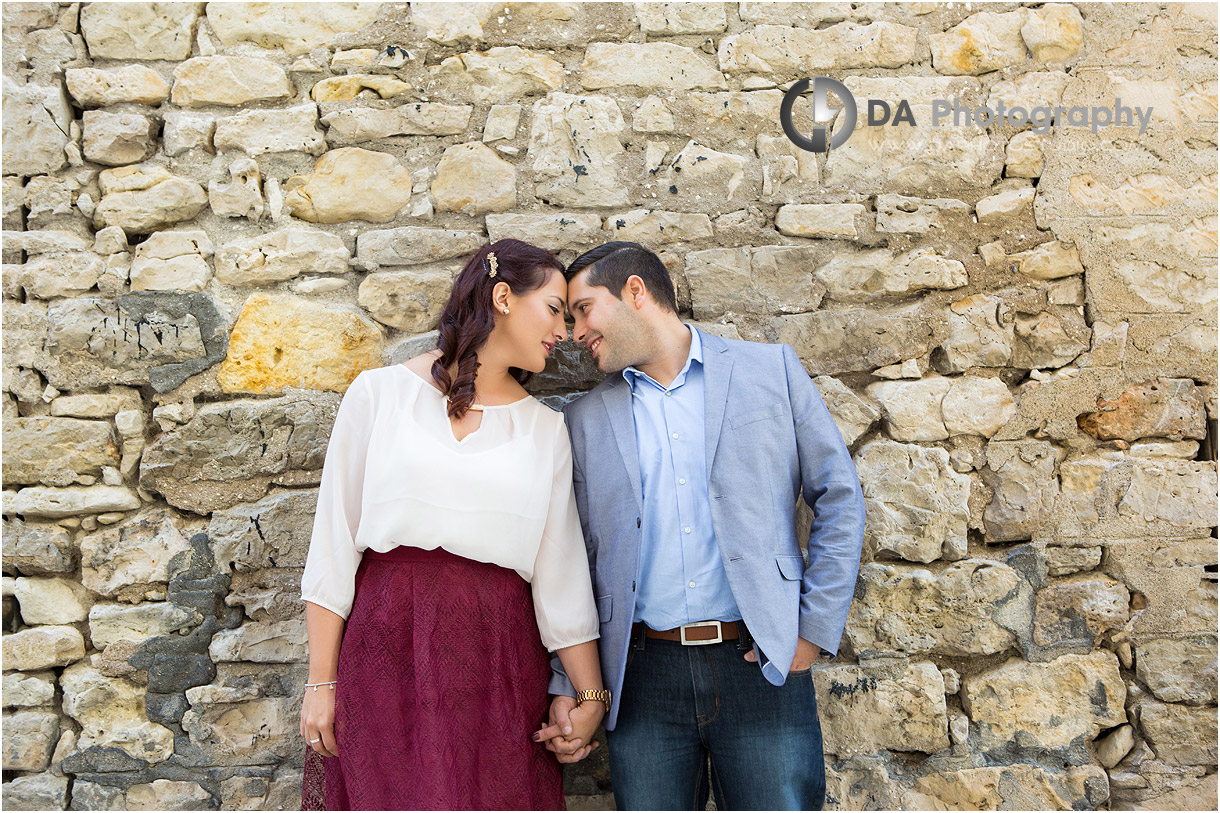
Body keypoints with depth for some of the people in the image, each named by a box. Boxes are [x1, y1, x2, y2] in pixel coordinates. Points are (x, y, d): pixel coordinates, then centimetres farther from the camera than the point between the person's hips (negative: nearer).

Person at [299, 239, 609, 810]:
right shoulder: (380, 393, 3)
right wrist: (321, 680, -2)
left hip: (499, 659, 2)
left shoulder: (546, 430, 10)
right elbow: (333, 545, 1)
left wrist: (591, 696, 4)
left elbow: (562, 573, 7)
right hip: (384, 648, -2)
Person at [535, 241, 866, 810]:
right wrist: (565, 688, 4)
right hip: (644, 677, 2)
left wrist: (815, 630, -2)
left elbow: (840, 499, 4)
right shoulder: (585, 421, 9)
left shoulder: (772, 370, 4)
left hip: (760, 665, -1)